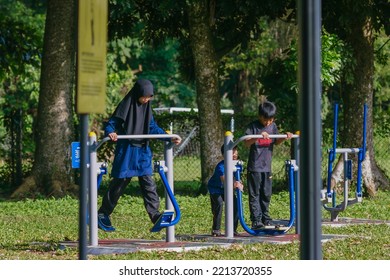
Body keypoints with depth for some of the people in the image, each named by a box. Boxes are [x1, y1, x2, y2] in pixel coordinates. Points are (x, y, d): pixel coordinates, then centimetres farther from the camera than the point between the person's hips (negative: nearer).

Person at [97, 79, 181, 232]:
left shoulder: (146, 107, 8)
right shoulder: (126, 106, -10)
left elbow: (153, 127, 16)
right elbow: (111, 124, -10)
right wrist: (110, 133, -32)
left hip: (142, 151, 5)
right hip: (126, 151, -5)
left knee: (148, 183, -3)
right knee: (119, 182, 0)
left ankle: (154, 214, -5)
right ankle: (103, 215, 11)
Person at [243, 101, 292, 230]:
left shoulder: (273, 126, 8)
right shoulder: (253, 126, -8)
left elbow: (276, 142, 19)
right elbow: (247, 143, -17)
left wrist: (285, 137, 0)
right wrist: (259, 136, -31)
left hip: (267, 166, 5)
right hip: (254, 167, -5)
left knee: (266, 194, 11)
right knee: (254, 195, -4)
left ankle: (265, 218, 22)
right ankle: (256, 221, -5)